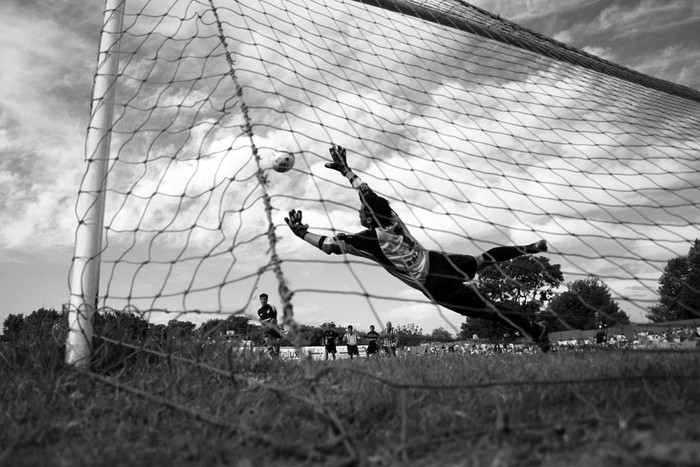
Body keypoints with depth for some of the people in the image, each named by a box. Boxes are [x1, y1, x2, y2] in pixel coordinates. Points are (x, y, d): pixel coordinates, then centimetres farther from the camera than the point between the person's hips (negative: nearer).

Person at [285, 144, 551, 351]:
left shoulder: (371, 240, -21)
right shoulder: (390, 216, -4)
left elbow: (331, 245, -19)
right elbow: (367, 191, 7)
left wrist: (301, 232, -12)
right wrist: (345, 169, 12)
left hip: (437, 287, -6)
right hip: (438, 261, 6)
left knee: (487, 309, 3)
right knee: (480, 261, 32)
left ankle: (535, 330, 8)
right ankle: (528, 249, 36)